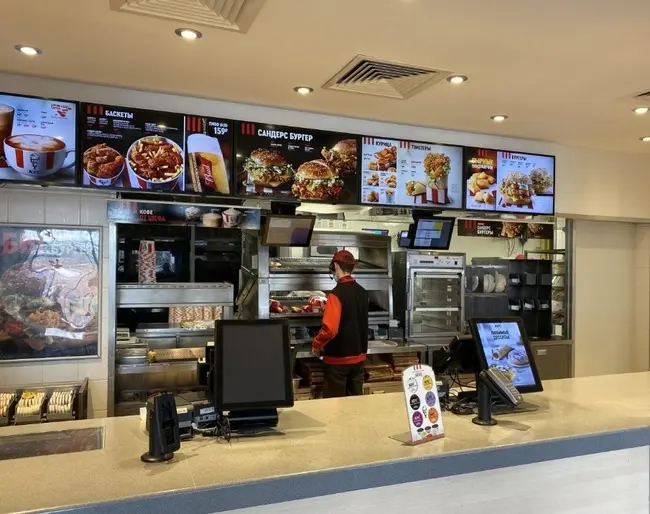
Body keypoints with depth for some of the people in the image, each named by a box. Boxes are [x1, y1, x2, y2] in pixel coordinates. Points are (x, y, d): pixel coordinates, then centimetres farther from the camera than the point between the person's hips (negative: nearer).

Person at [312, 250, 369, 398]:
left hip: (338, 358, -7)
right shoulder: (363, 292, 3)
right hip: (359, 355, 7)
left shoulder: (337, 293, -19)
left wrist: (316, 345, -9)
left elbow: (330, 329, -25)